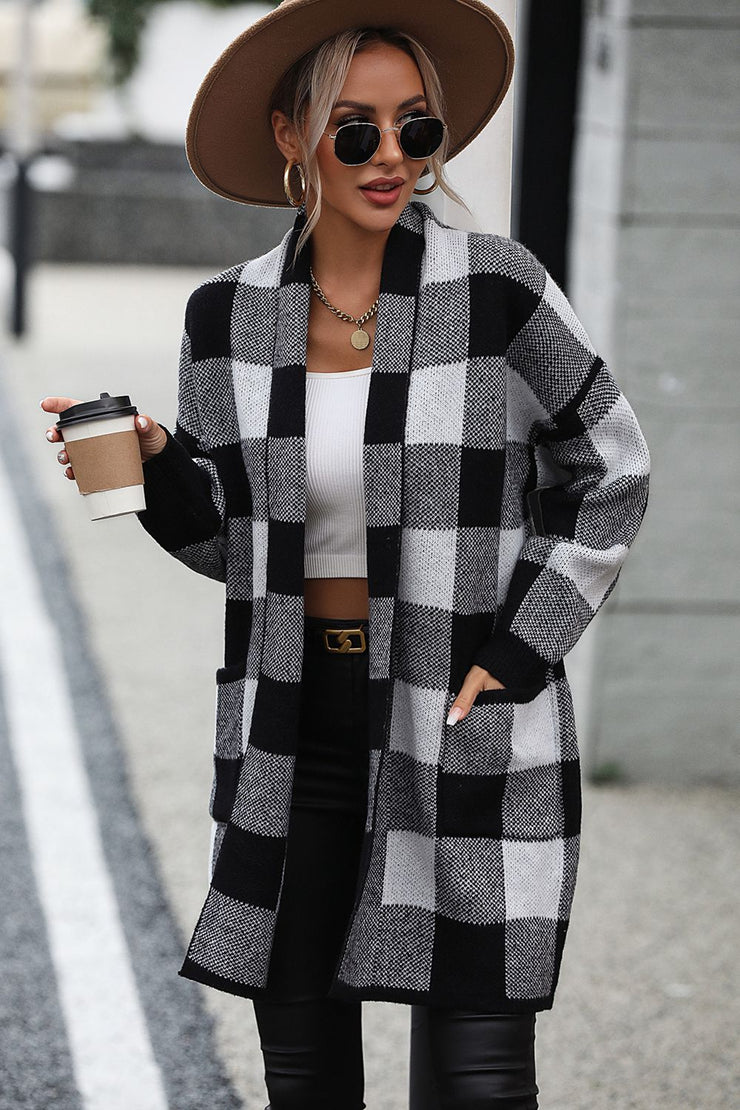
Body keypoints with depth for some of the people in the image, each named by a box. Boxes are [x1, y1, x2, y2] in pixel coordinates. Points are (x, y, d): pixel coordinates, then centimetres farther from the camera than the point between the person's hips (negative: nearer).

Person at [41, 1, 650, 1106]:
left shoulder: (495, 290, -9)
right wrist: (156, 466, -10)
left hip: (464, 724, -3)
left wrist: (517, 653, -6)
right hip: (292, 725, 4)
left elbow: (611, 474, 1)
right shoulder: (229, 316, 2)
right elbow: (225, 537, 11)